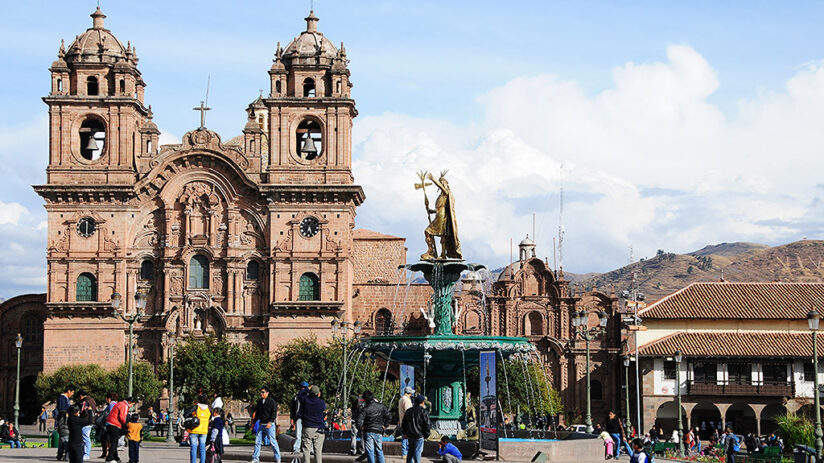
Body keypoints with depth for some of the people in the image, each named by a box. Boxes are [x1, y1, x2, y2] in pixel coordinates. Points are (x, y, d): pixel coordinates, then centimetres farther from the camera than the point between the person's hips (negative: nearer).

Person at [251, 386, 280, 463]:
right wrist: (254, 419, 11)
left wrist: (270, 422, -20)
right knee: (257, 441, 3)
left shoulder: (271, 401, -6)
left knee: (272, 441, -5)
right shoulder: (260, 402, 14)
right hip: (261, 424, 6)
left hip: (269, 425, -6)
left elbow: (274, 413, -11)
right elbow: (257, 412, 24)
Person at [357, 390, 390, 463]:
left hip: (368, 432, -3)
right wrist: (384, 425, 11)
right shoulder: (381, 406, 0)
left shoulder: (366, 408, -11)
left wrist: (361, 428, -2)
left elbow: (359, 420, -17)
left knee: (370, 452, 1)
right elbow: (389, 417, 3)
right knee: (379, 451, 14)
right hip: (379, 432, 3)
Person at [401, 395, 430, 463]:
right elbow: (426, 425, -10)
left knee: (410, 450, 16)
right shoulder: (424, 412, -9)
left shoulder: (408, 411, 11)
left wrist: (405, 433, 21)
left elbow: (403, 423, 16)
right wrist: (426, 434, 1)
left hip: (410, 435, 6)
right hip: (419, 435, -6)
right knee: (417, 451, -3)